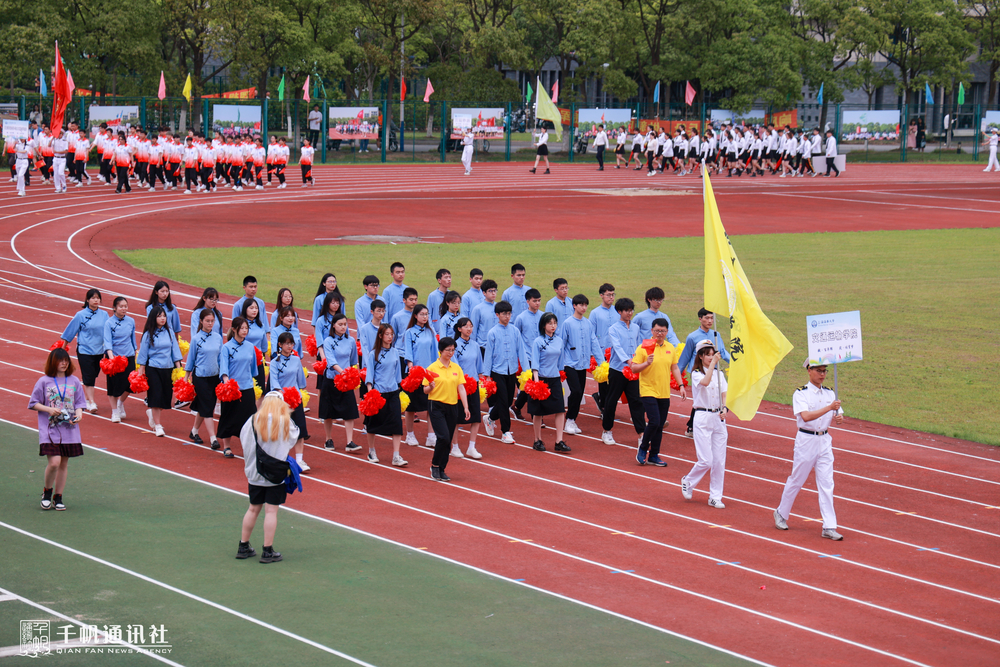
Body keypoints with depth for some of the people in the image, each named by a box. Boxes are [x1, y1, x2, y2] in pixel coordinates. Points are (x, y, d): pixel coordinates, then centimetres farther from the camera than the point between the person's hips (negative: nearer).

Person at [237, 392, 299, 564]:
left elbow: (243, 439, 4)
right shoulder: (285, 422, -10)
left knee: (253, 509, 15)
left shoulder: (253, 421, -5)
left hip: (255, 472, 3)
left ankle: (243, 547, 23)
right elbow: (293, 437, 8)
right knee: (271, 511, 1)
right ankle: (268, 552, 1)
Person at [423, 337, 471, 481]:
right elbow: (425, 390, -2)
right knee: (443, 437, -17)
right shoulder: (432, 368, -4)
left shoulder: (456, 368, 9)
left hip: (452, 407, 5)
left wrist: (466, 407, -1)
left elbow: (461, 388, 8)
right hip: (436, 406, -5)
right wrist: (431, 387, -24)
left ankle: (441, 470, 16)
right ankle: (434, 466, 2)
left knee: (448, 440, 5)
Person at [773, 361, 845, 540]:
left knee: (826, 483, -2)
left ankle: (829, 527, -5)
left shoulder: (829, 394, 9)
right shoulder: (800, 394, -9)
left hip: (824, 440, 4)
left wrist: (839, 417, -15)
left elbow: (838, 414, 10)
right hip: (806, 440, -4)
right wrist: (828, 408, -32)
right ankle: (781, 514, 29)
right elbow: (806, 416, -24)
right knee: (796, 480, 6)